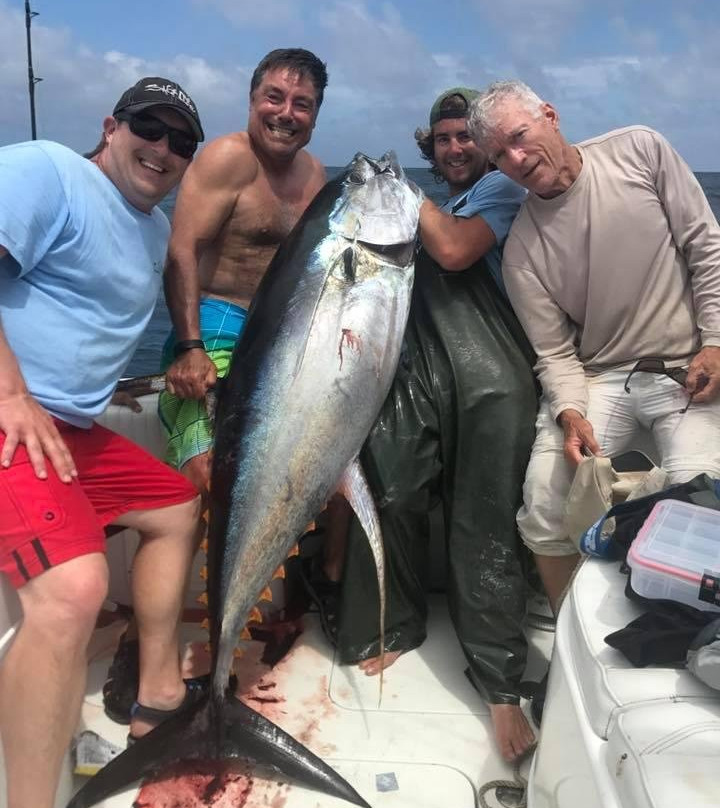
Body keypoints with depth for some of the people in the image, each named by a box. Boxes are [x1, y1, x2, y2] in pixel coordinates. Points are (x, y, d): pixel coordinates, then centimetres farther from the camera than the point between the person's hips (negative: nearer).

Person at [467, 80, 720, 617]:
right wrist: (569, 412, -19)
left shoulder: (640, 150, -1)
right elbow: (555, 350, 0)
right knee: (544, 502, -15)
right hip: (601, 376, 1)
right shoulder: (522, 249, -1)